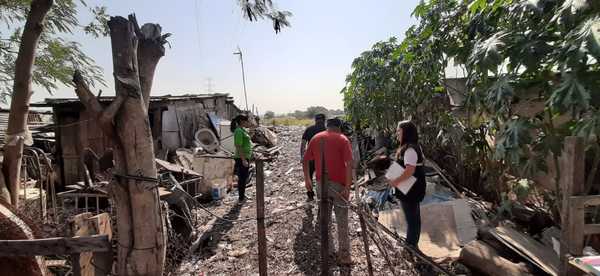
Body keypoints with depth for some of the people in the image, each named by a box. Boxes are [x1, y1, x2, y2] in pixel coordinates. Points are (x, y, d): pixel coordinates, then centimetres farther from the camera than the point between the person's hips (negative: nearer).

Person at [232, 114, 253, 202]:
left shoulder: (242, 130, 11)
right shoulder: (239, 131, -19)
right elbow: (238, 147, -22)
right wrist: (244, 160, -22)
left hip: (245, 157, 10)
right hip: (242, 158, -10)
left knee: (244, 177, 18)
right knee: (242, 178, 0)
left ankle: (243, 195, 31)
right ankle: (241, 198, 12)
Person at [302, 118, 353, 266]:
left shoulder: (316, 138, 4)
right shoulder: (342, 139, -7)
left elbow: (305, 160, 8)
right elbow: (349, 164, -17)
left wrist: (307, 178, 19)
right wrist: (348, 187, -17)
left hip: (321, 183, 4)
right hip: (338, 184, -3)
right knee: (342, 220, 7)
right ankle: (344, 256, 13)